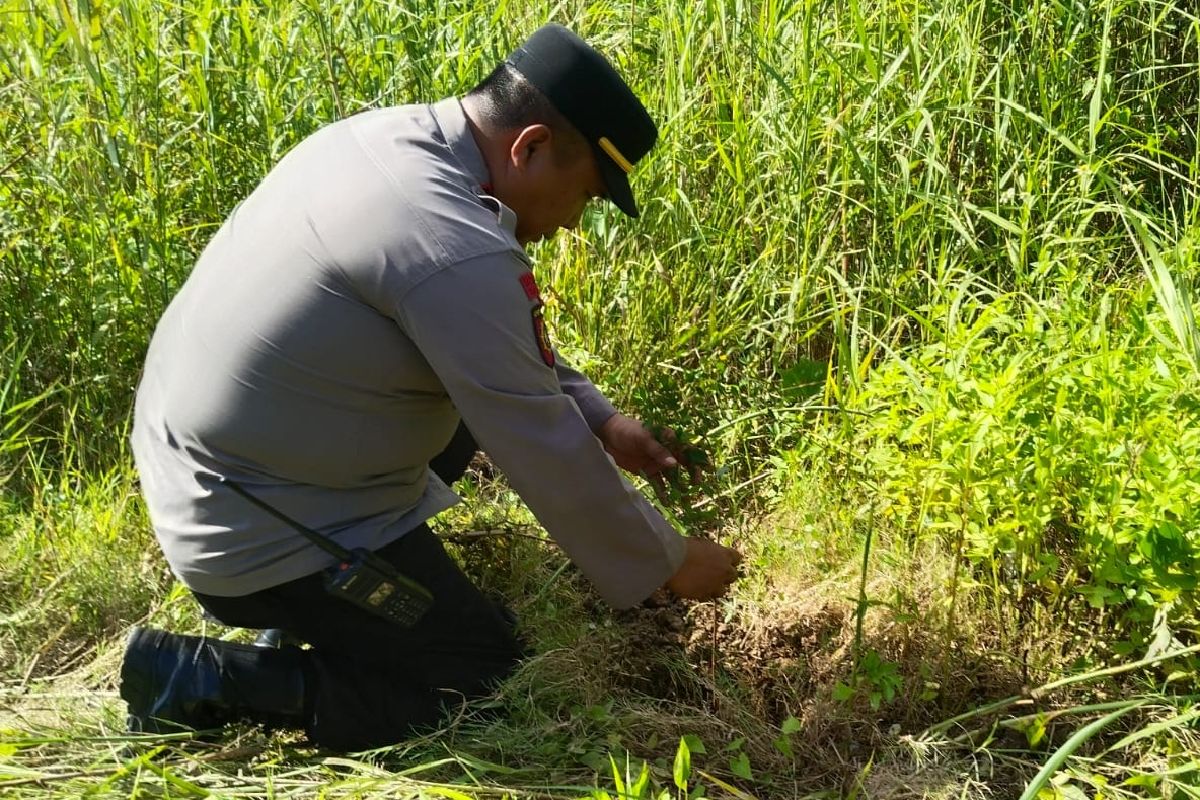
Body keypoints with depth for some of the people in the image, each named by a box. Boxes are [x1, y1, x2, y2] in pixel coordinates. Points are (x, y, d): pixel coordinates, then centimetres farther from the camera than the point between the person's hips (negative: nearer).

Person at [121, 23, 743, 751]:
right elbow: (547, 459, -20)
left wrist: (597, 417, 12)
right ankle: (199, 682, -2)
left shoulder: (390, 135, 0)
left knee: (472, 399, 20)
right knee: (489, 683, 3)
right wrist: (665, 564, -5)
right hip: (261, 535, -9)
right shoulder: (458, 249, -28)